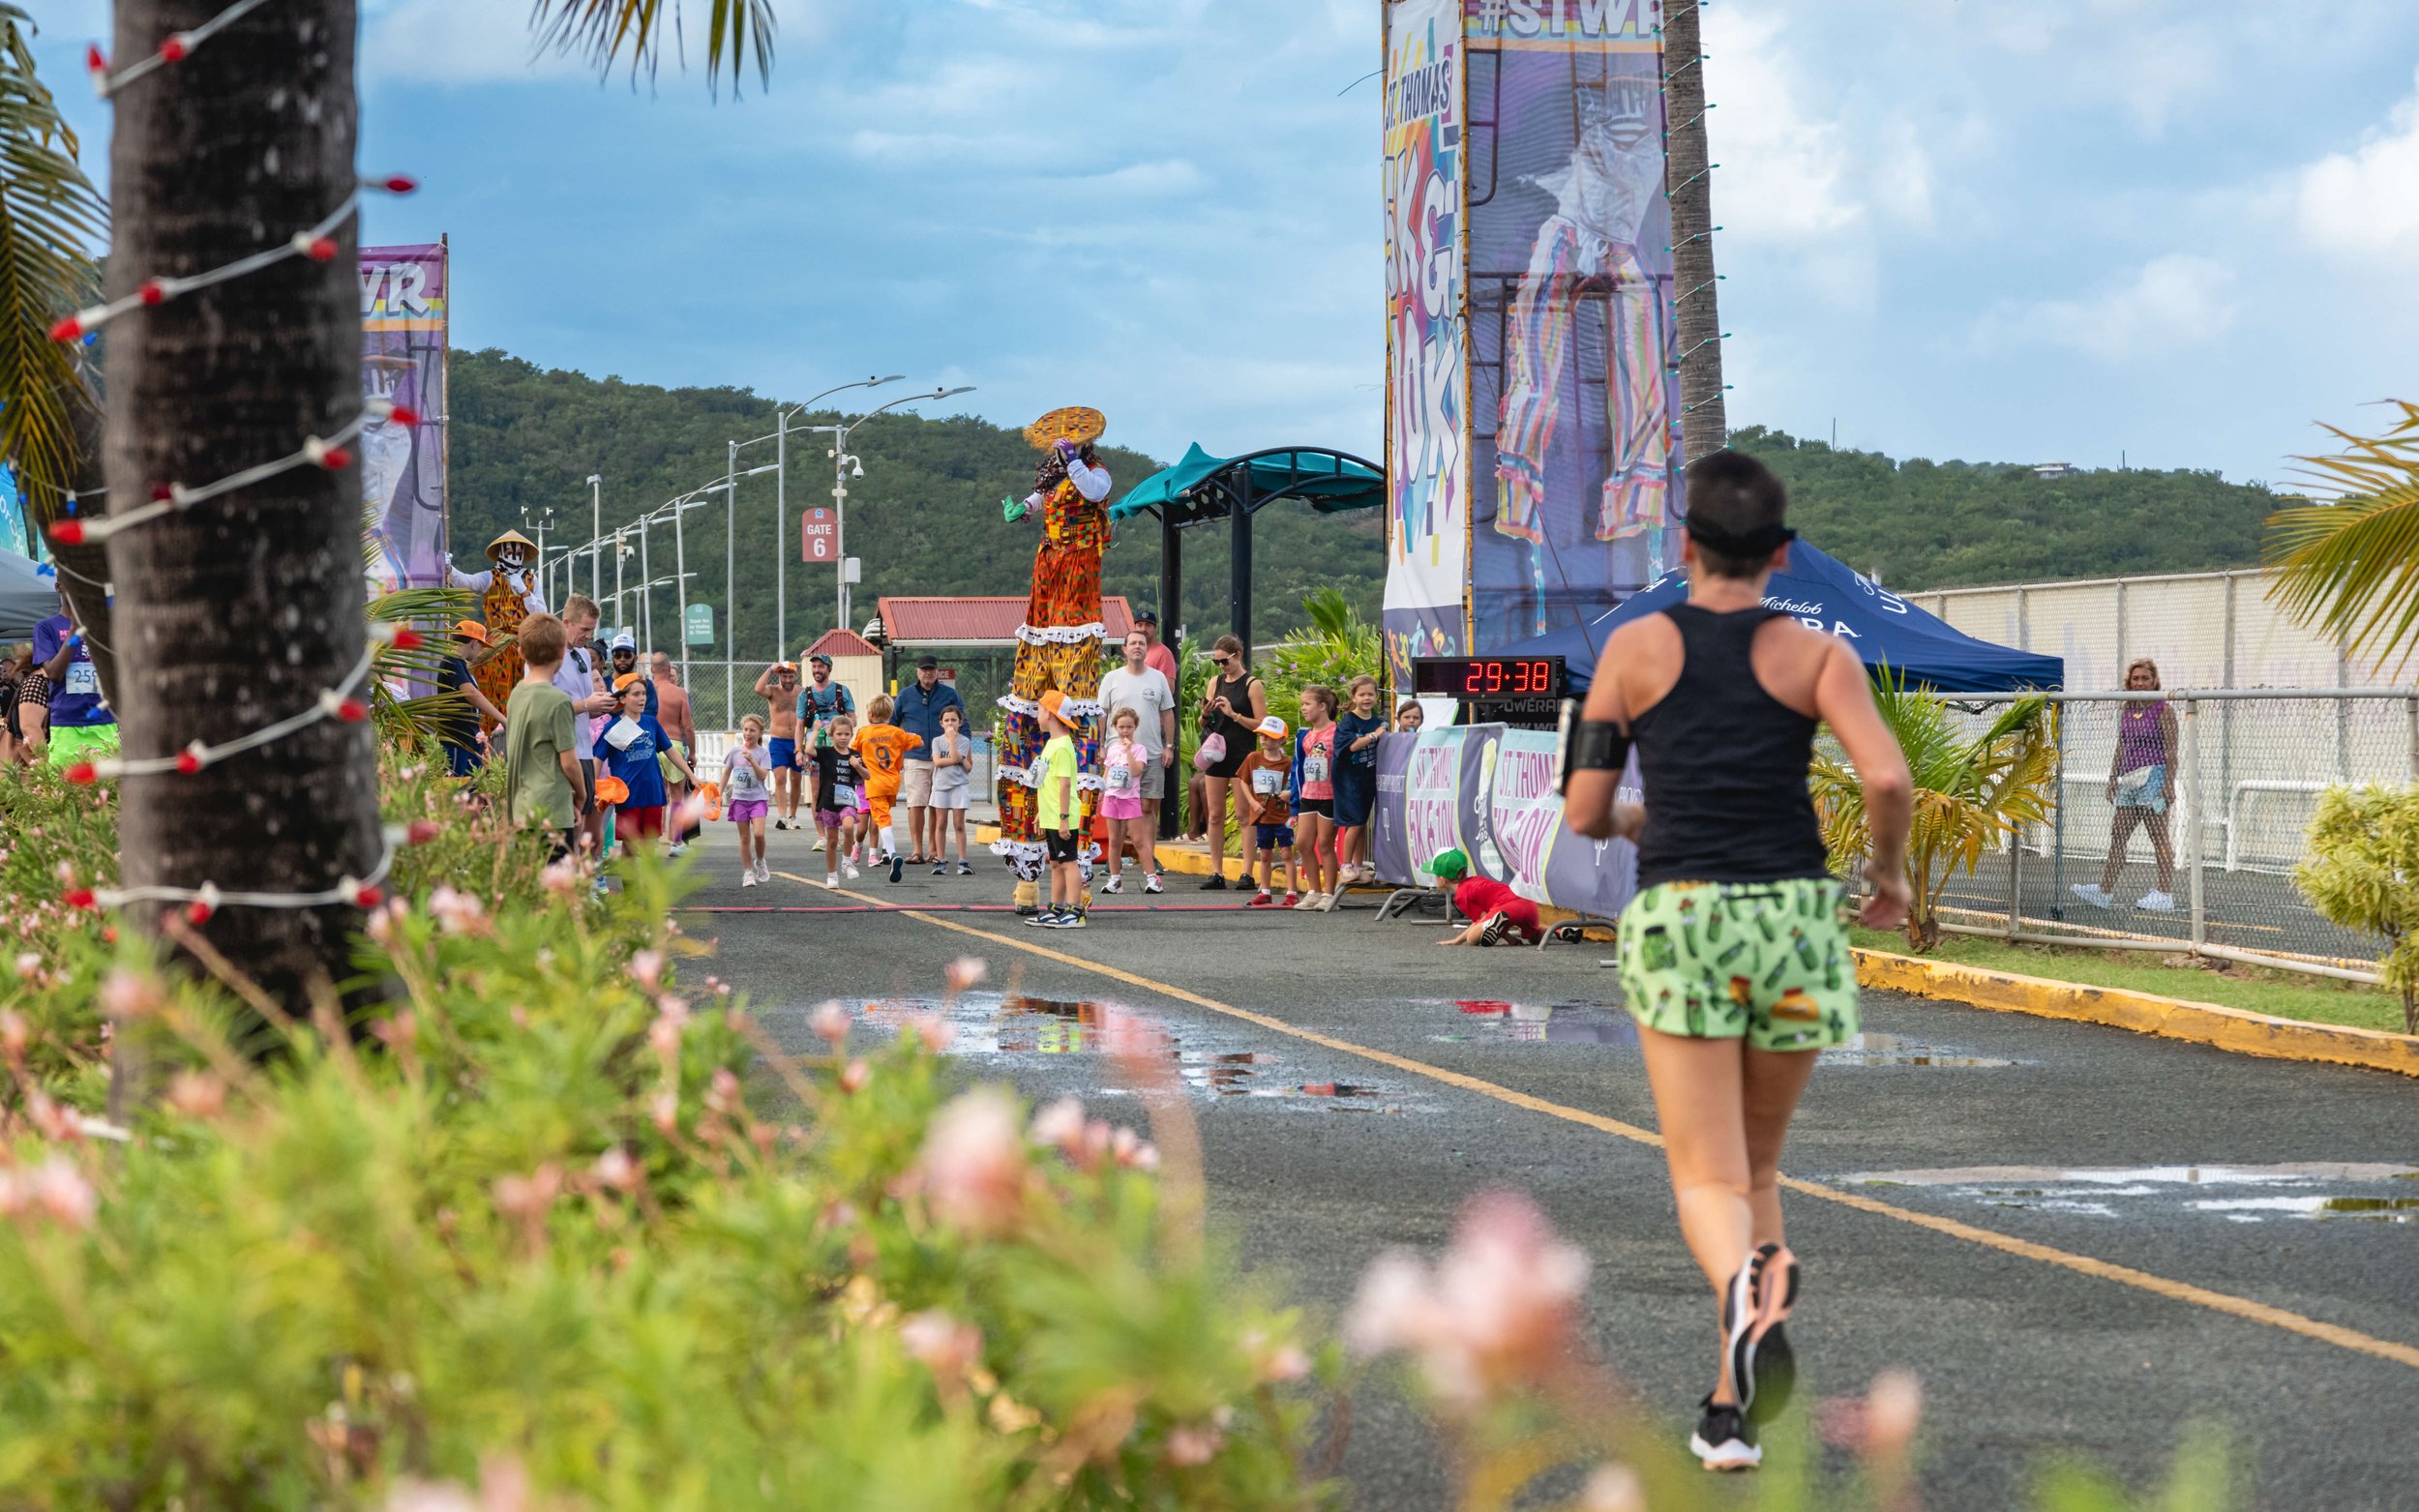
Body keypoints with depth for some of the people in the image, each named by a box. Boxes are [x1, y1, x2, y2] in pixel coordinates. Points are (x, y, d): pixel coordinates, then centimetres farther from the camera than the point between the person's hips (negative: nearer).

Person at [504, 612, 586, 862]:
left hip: (520, 811, 8)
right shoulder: (558, 701, -13)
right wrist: (581, 794, 10)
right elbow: (569, 762, -11)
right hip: (552, 813, -8)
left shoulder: (517, 693, 10)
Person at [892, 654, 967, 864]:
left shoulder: (949, 695, 7)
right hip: (914, 760, 0)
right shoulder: (905, 695, 8)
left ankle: (934, 850, 12)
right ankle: (917, 851, -7)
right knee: (916, 805, -8)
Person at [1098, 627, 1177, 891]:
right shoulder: (1112, 679, 4)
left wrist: (1169, 746, 3)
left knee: (1148, 808, 0)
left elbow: (1168, 713, 10)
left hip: (1153, 754, 1)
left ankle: (1149, 866, 4)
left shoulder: (1158, 678, 7)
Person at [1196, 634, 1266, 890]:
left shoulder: (1252, 685, -5)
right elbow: (1204, 724, 16)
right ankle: (1217, 873, 7)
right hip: (1216, 754, 6)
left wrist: (1234, 715, -17)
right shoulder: (1216, 682, 11)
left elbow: (1262, 725, -9)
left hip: (1242, 756, -6)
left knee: (1243, 815, -6)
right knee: (1214, 815, 4)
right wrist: (1206, 713, -6)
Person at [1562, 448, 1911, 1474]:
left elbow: (1584, 812, 5)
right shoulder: (1816, 653, 4)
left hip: (1682, 922, -1)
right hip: (1795, 920, 2)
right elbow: (1887, 780, -11)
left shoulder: (1636, 647, 4)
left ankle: (1747, 1292, -40)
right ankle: (1731, 1408, 15)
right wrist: (1889, 873, 9)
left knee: (1709, 1183, -4)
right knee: (1759, 1165, 19)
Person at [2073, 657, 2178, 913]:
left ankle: (2166, 894, -5)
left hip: (2153, 776, -7)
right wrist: (2113, 779, 15)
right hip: (2129, 781, 7)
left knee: (2159, 836, -6)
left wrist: (2170, 782, -15)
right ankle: (2105, 891, 9)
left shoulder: (2163, 710, -4)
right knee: (2117, 835, 7)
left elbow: (2171, 750, -8)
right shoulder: (2127, 711, 15)